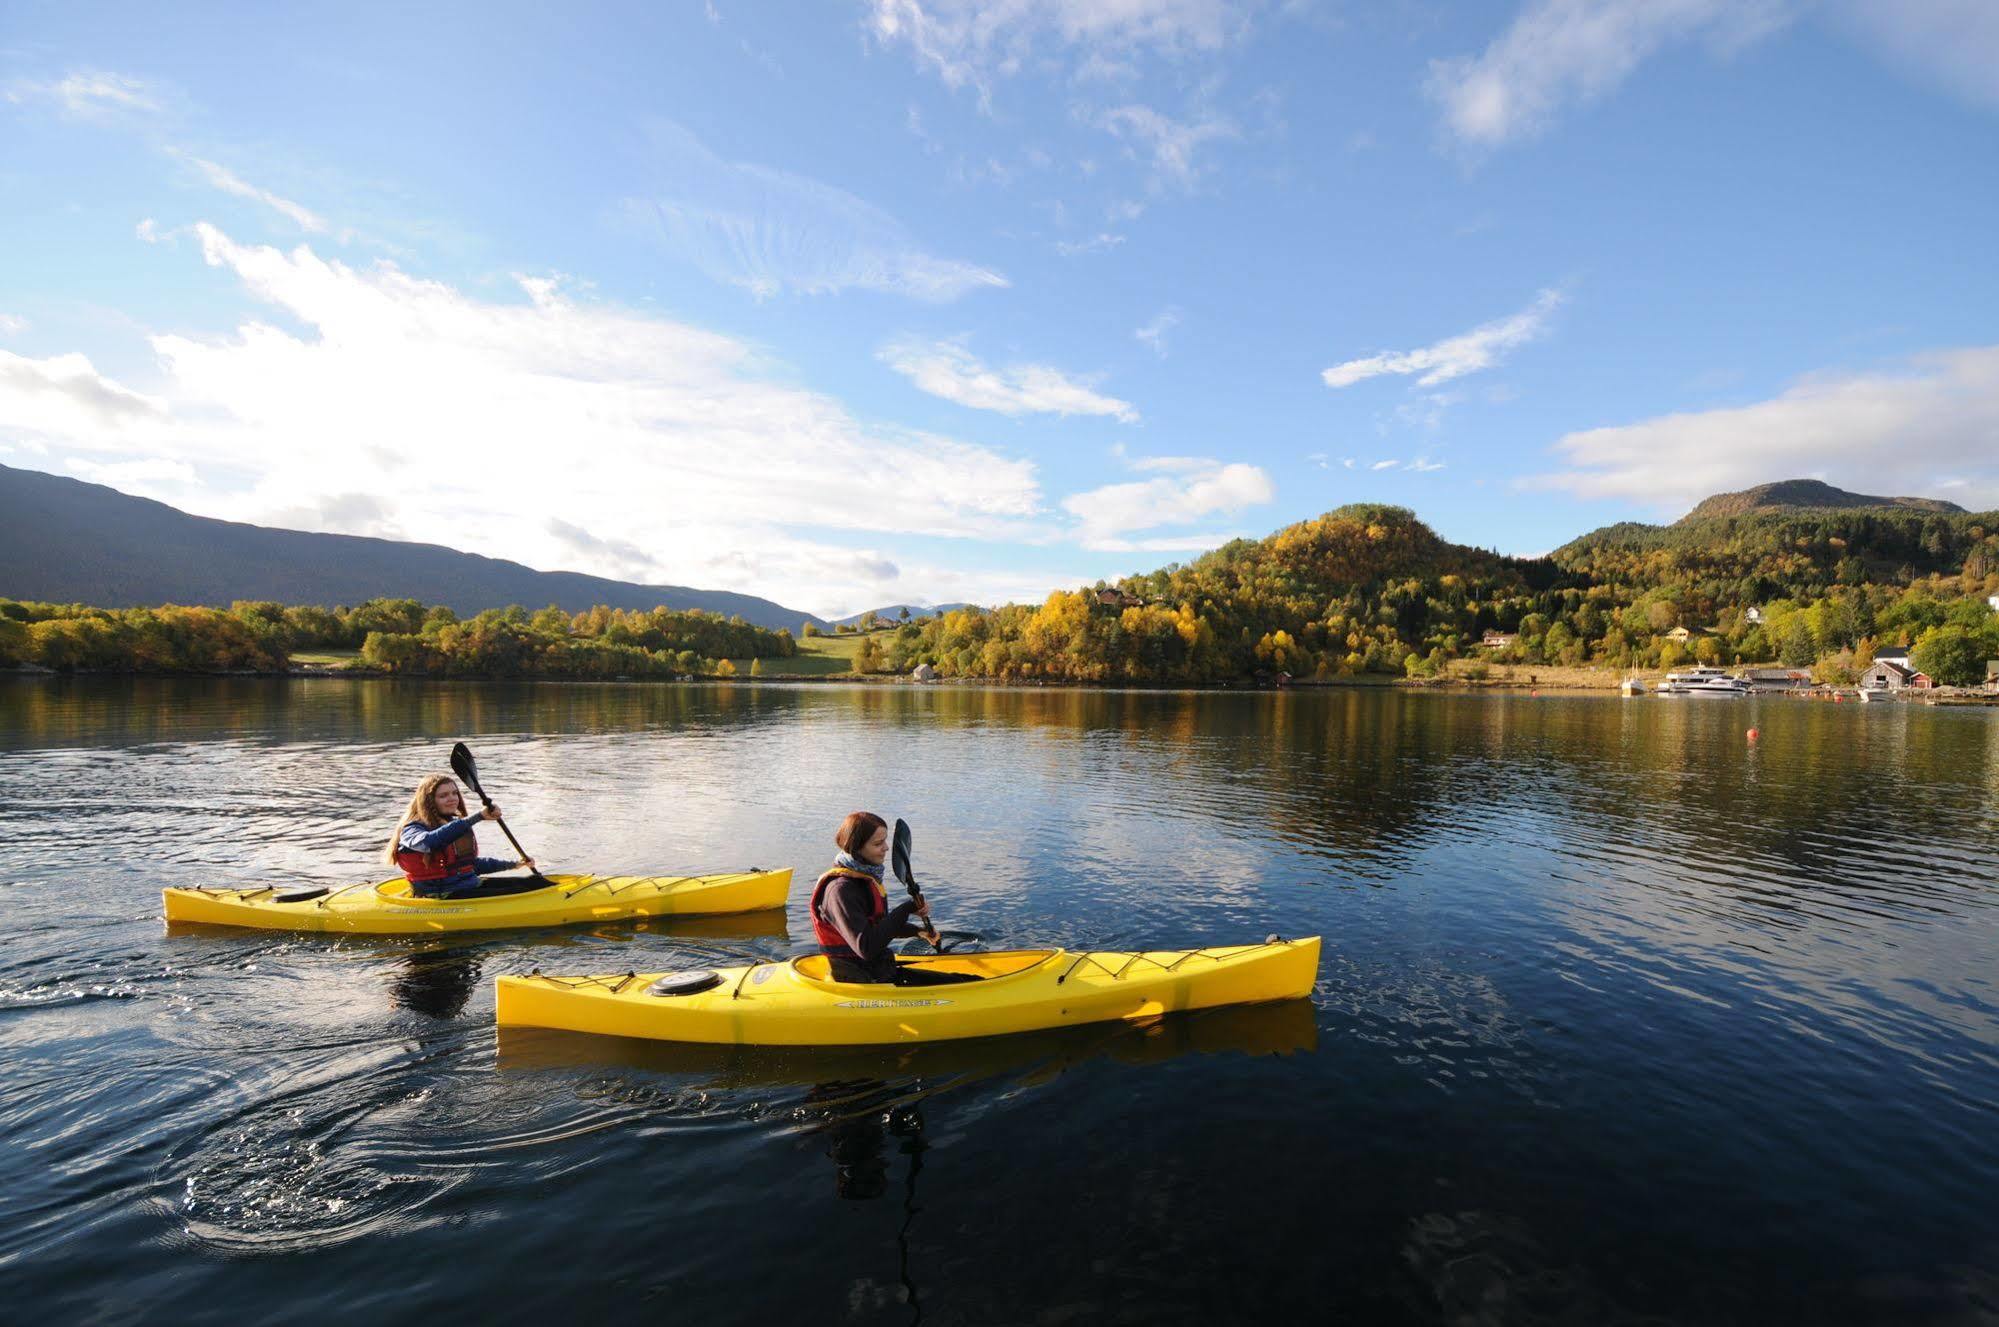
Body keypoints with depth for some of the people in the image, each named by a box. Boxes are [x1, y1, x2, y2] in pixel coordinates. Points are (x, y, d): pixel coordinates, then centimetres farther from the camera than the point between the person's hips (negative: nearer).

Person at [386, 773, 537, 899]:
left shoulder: (456, 824, 16)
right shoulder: (411, 830, -9)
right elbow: (428, 842, -36)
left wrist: (515, 864, 26)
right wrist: (478, 817, -42)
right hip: (443, 899, -8)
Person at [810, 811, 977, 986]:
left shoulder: (866, 876, 9)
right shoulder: (840, 889, -22)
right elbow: (866, 948, -29)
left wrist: (918, 930, 14)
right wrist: (906, 909, -23)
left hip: (881, 970, 9)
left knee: (958, 981, 4)